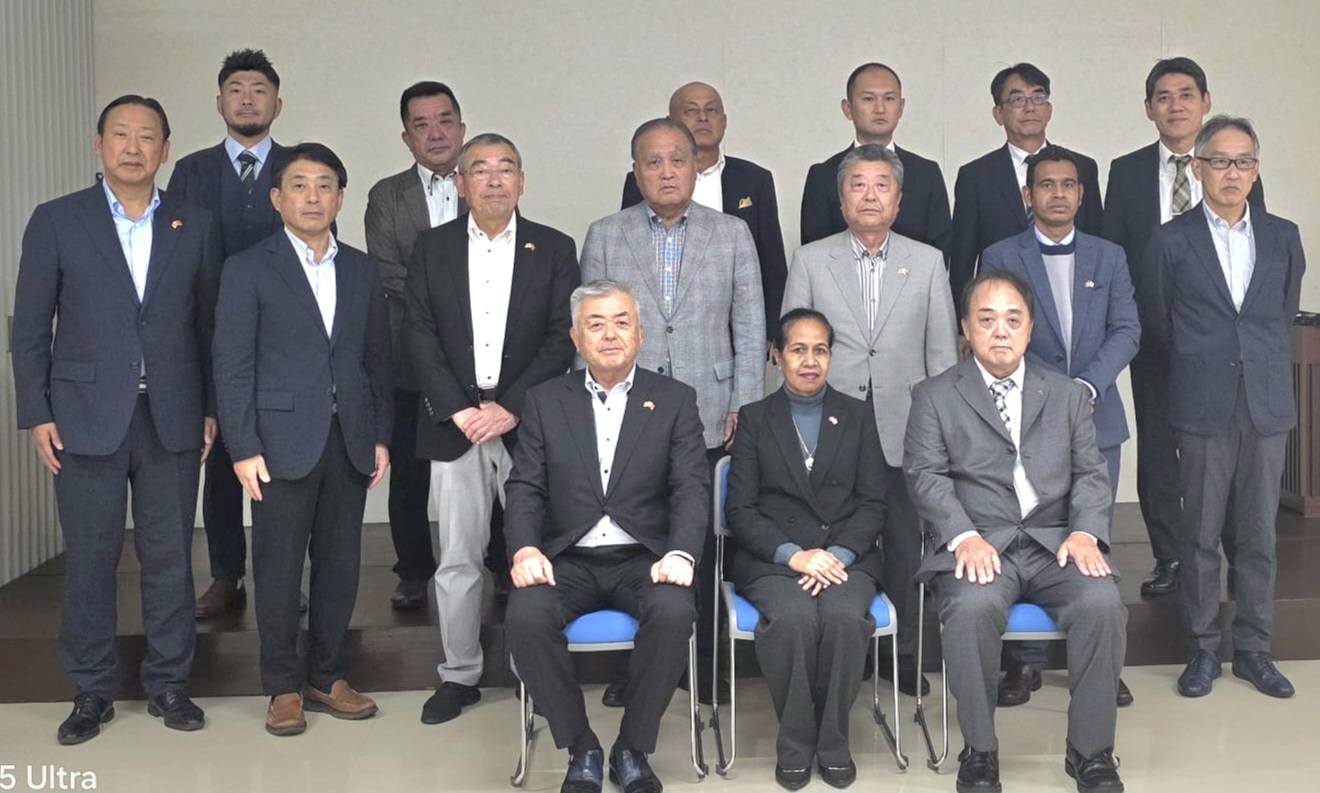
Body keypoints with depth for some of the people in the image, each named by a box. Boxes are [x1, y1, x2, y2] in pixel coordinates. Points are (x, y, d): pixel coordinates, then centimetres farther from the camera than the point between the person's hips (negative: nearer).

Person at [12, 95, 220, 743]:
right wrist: (36, 414, -3)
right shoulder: (57, 221, 2)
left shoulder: (195, 226, 6)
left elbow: (209, 324, 9)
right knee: (89, 558, 5)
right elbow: (30, 327, 3)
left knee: (170, 556, 7)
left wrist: (211, 408, 5)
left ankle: (168, 682, 20)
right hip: (86, 417, -1)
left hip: (172, 419, 1)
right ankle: (92, 690, 20)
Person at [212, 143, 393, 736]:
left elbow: (377, 359, 12)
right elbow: (232, 365, -5)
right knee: (279, 568, 3)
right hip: (284, 440, -4)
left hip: (350, 439, 4)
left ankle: (327, 677, 23)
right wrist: (243, 448, -10)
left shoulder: (361, 270, 11)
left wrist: (381, 436, 7)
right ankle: (283, 687, 17)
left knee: (340, 564, 9)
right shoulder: (248, 269, -1)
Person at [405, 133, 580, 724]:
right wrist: (459, 411, -9)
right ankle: (459, 676, 18)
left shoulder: (554, 249, 5)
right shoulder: (432, 248, 8)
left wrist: (511, 408, -11)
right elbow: (420, 337, 2)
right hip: (455, 426, 1)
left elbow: (563, 339, -2)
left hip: (528, 425, -1)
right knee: (456, 561, 5)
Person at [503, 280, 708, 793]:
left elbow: (692, 489, -3)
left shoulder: (675, 401, 6)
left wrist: (681, 554, -22)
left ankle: (632, 749, -9)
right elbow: (525, 488, 4)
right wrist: (525, 548, -17)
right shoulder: (545, 402, 10)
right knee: (526, 615, -29)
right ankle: (581, 748, -7)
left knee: (674, 612, -32)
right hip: (568, 560, 1)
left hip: (643, 558, -1)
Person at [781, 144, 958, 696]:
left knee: (905, 547, 8)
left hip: (904, 432, 1)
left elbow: (941, 352, 7)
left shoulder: (927, 262, 7)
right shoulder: (810, 261, 5)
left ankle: (900, 652, 24)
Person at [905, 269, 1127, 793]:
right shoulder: (934, 397, 9)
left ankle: (1091, 751, -8)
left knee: (1102, 604, -27)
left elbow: (1090, 473, 11)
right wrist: (964, 536, -18)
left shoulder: (1068, 394, 18)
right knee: (972, 608, -34)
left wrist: (1085, 532, -8)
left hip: (1054, 543, 3)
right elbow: (926, 475, -2)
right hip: (977, 546, -2)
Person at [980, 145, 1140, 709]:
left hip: (1096, 418, 2)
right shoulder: (1000, 258, 3)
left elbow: (1126, 330, 3)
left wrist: (1088, 385, -13)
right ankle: (1027, 660, 10)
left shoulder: (1109, 257, 12)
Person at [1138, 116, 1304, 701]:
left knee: (1259, 536, 8)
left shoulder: (1283, 237, 8)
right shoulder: (1170, 241, -2)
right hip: (1203, 410, -2)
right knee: (1201, 536, 4)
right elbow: (1156, 326, 7)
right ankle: (1204, 649, 16)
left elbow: (1285, 315, 19)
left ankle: (1253, 649, 20)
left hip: (1267, 407, 3)